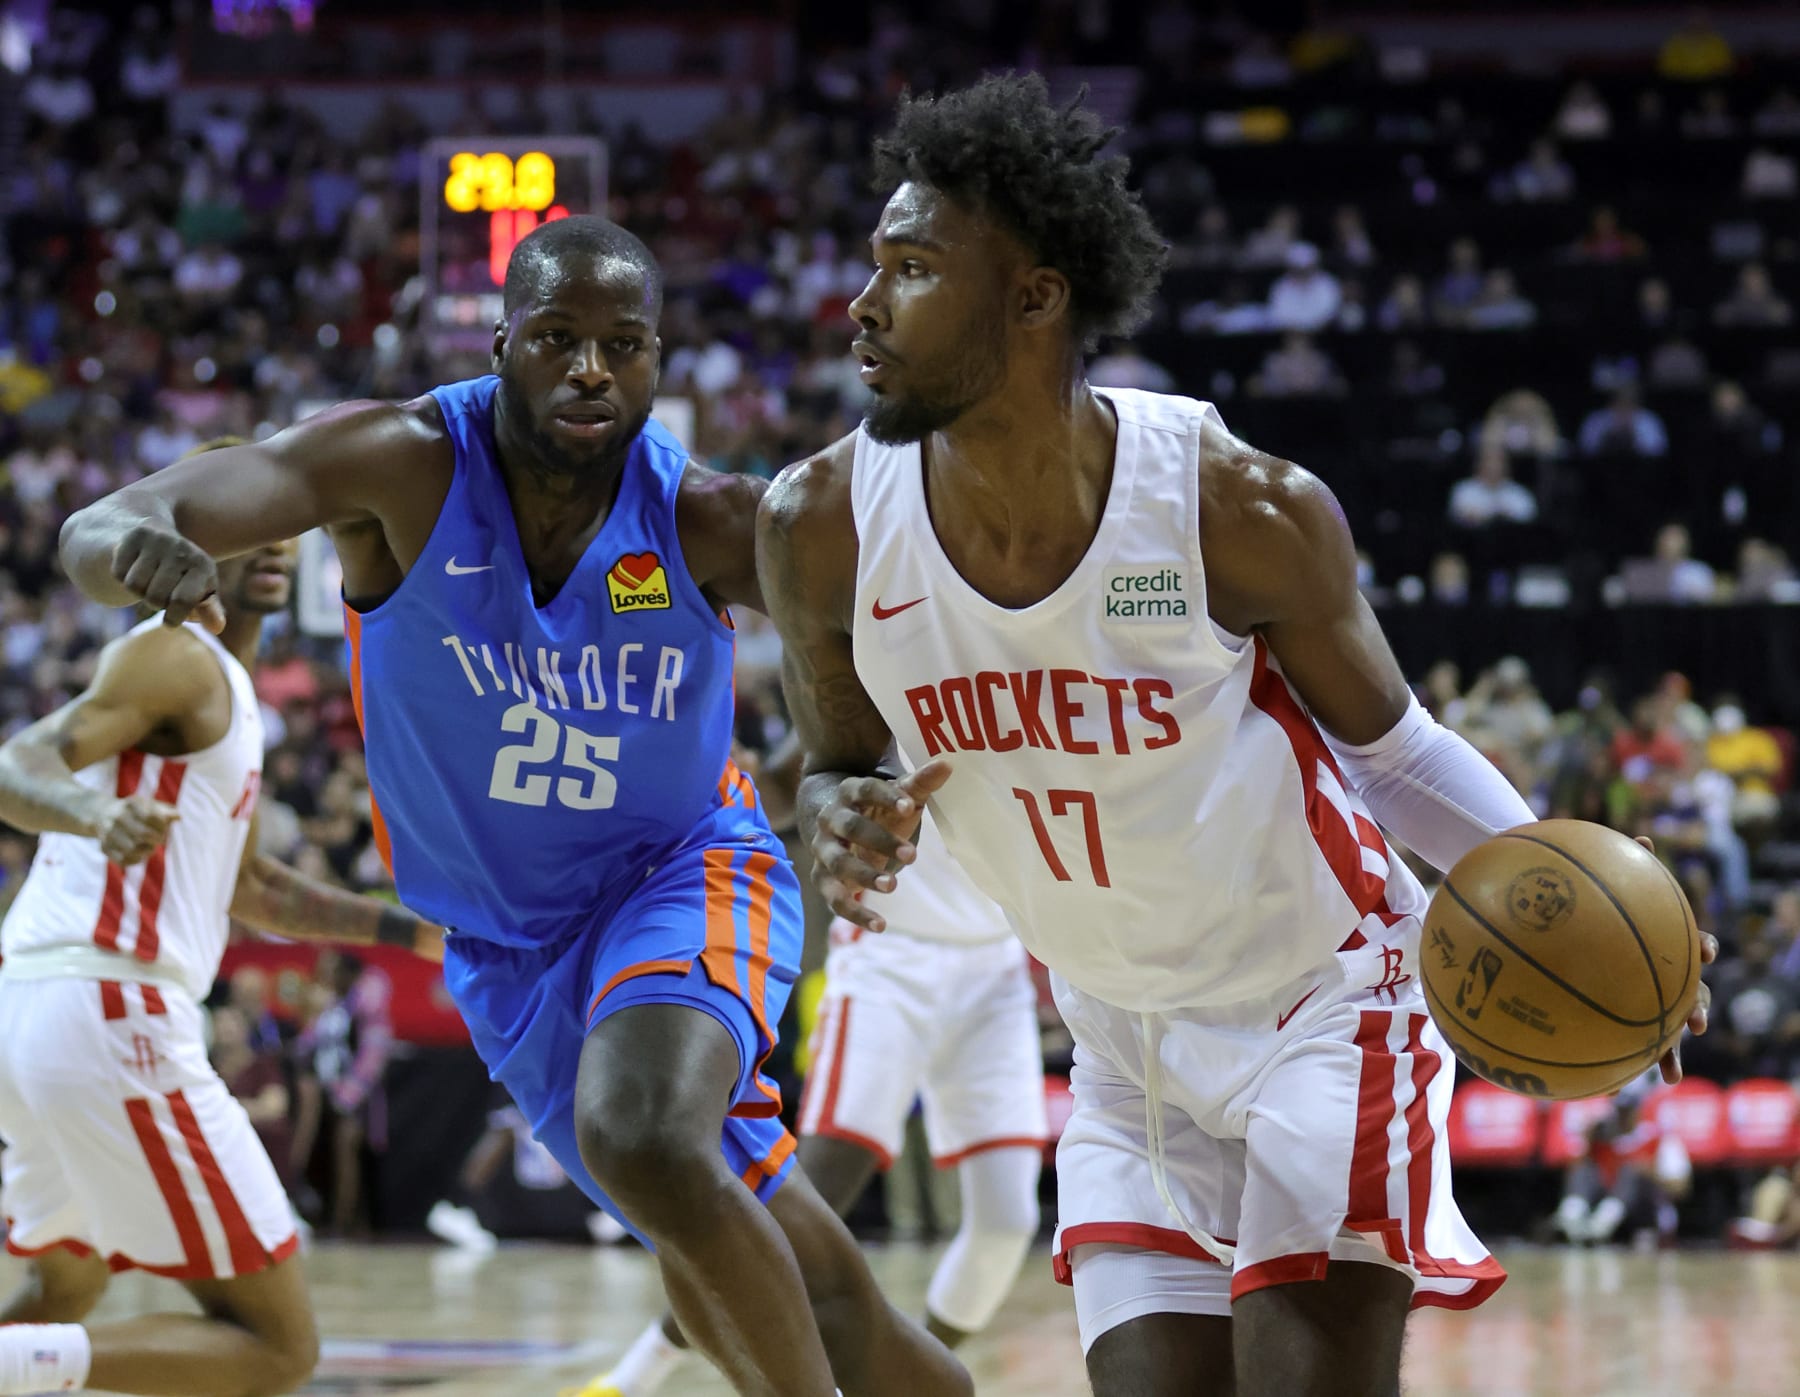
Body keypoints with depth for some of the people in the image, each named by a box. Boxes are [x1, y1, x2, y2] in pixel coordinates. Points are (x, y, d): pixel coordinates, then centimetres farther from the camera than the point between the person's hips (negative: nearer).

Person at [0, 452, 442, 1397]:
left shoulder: (221, 684, 25)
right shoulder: (179, 656, -5)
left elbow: (249, 891, 36)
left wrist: (412, 932, 33)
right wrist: (101, 815, -40)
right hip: (111, 1012, -10)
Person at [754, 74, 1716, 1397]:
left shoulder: (1243, 510, -22)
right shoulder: (825, 526, -14)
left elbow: (1391, 745, -6)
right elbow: (840, 761, 5)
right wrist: (842, 821, -20)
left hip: (1328, 1003, -4)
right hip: (1128, 1047, 4)